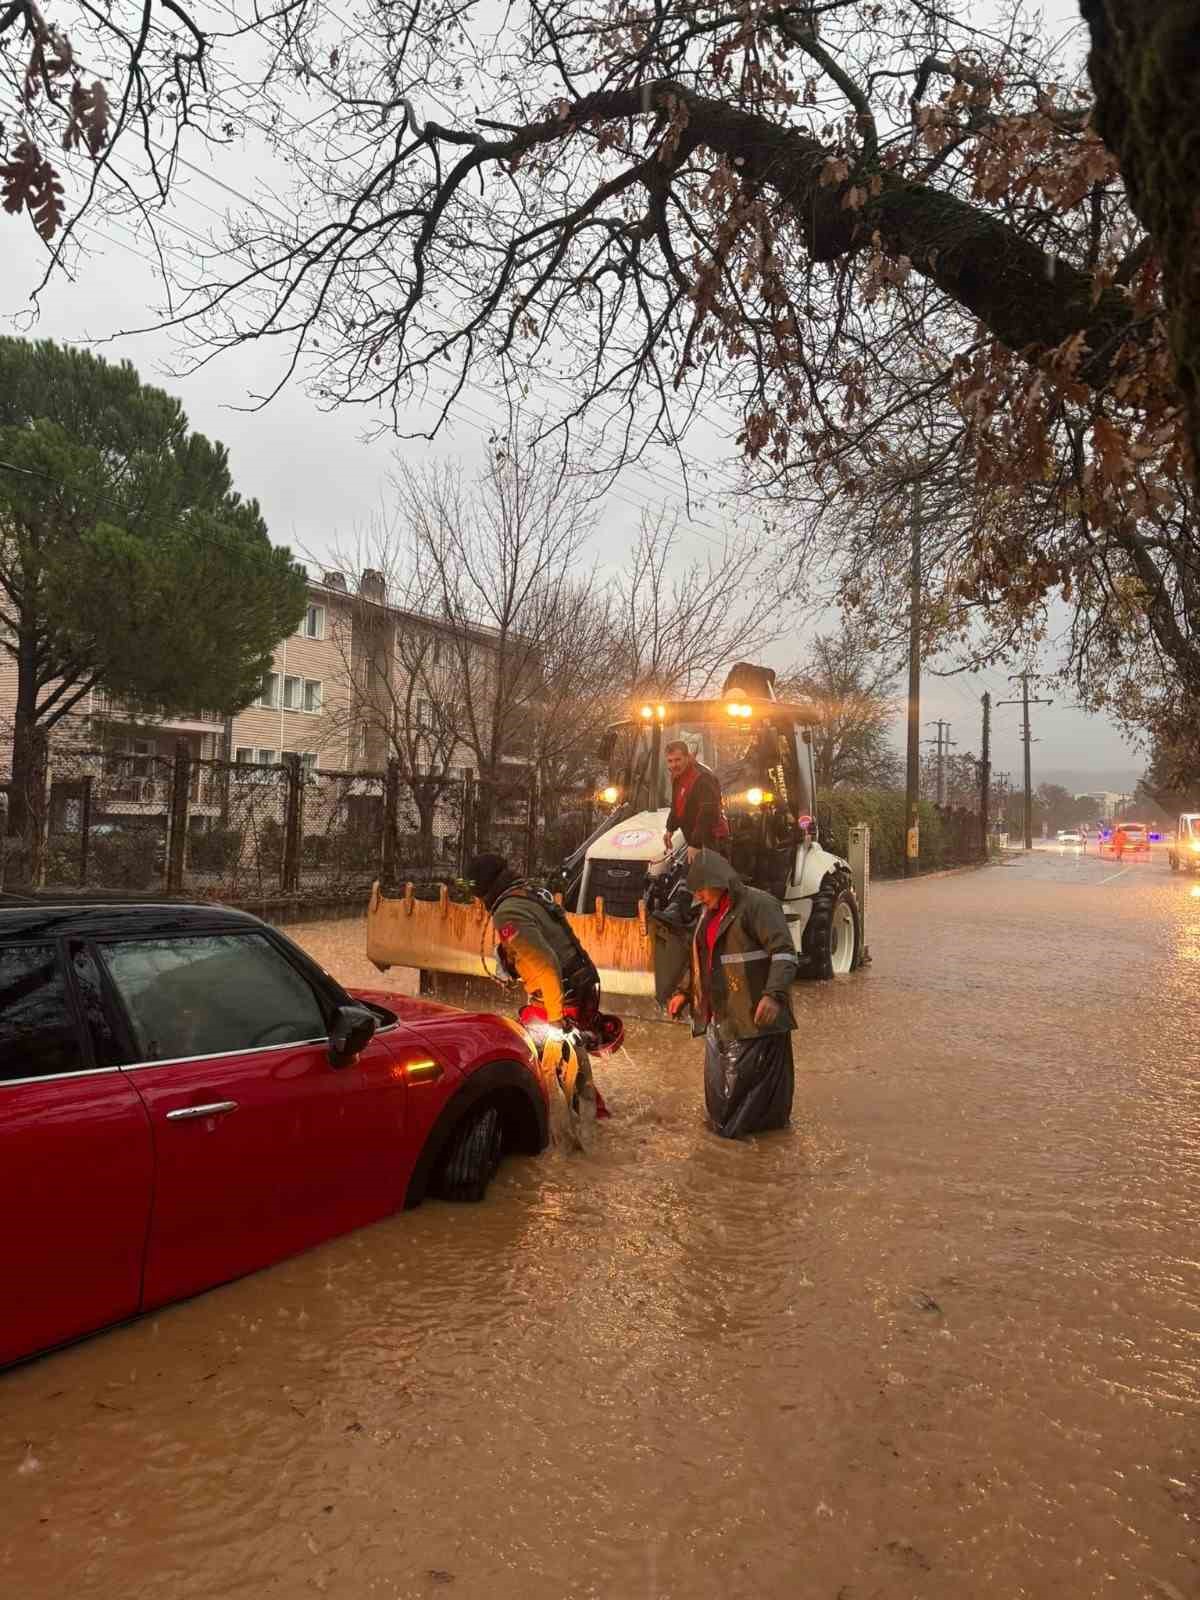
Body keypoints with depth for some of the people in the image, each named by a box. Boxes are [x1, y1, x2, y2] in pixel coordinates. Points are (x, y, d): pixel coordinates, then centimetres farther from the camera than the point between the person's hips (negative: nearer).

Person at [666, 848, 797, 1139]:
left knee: (747, 1077, -4)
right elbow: (701, 958, 29)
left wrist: (773, 994, -31)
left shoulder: (758, 905, -12)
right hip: (719, 1015, 9)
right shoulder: (711, 914, 17)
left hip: (754, 1016, -9)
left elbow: (784, 953, -20)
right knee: (718, 1079, 14)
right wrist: (684, 992, 22)